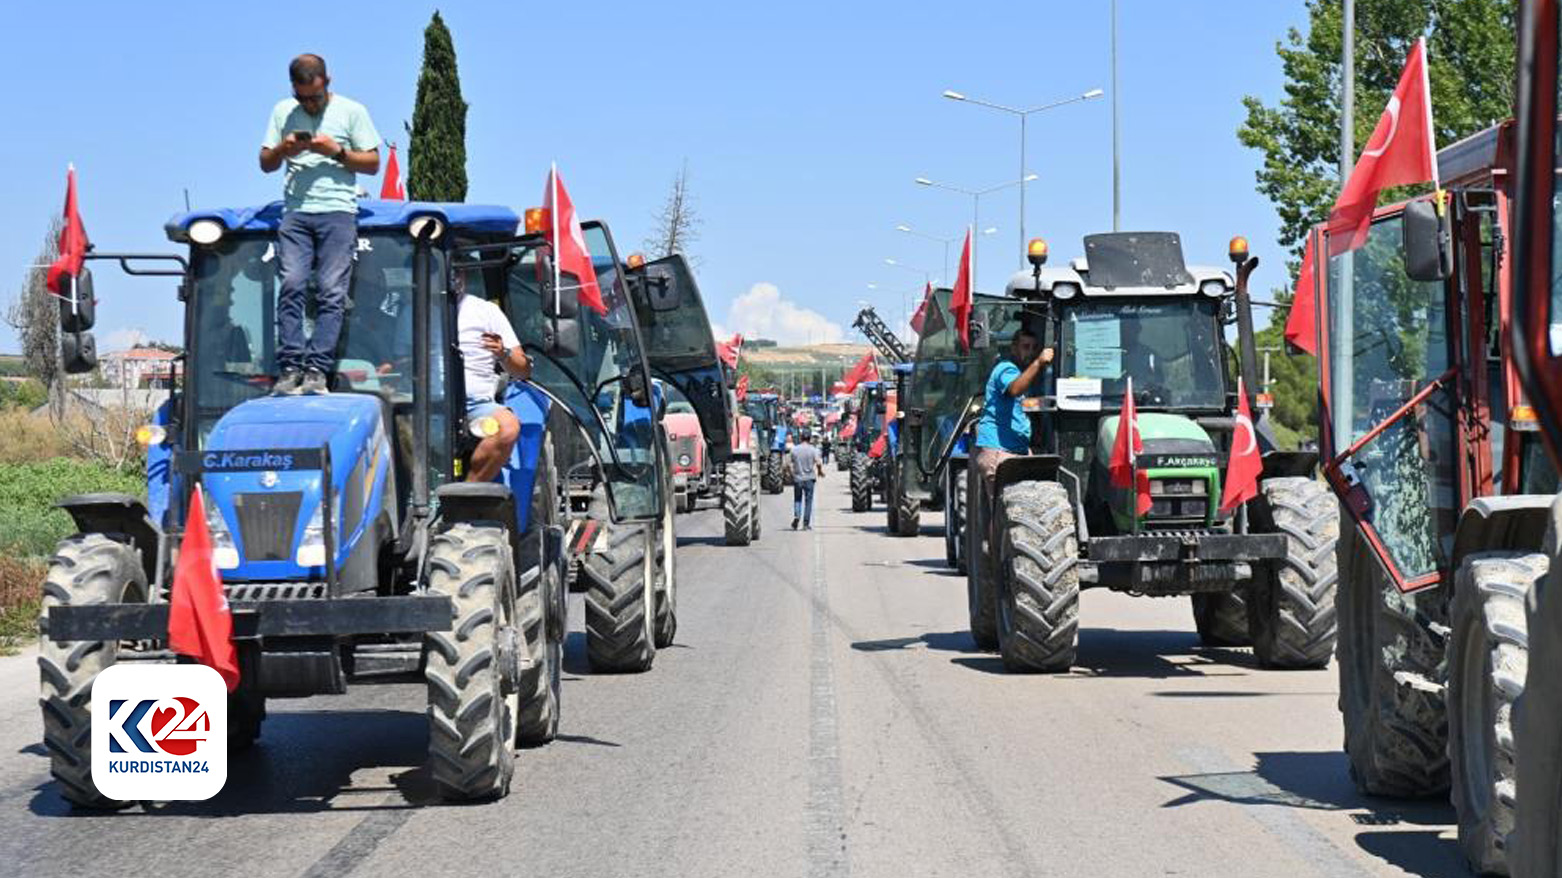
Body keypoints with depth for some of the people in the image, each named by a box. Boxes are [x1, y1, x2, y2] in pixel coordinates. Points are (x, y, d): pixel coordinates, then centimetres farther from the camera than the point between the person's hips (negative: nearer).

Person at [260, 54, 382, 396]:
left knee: (331, 290, -11)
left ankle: (317, 370, -15)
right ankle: (290, 367, -13)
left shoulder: (351, 112, 8)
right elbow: (265, 163, 19)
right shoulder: (283, 112, 16)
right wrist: (282, 150, -3)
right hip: (296, 211, 2)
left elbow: (373, 163, 7)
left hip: (338, 212, -2)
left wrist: (337, 152, -9)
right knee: (292, 284, -13)